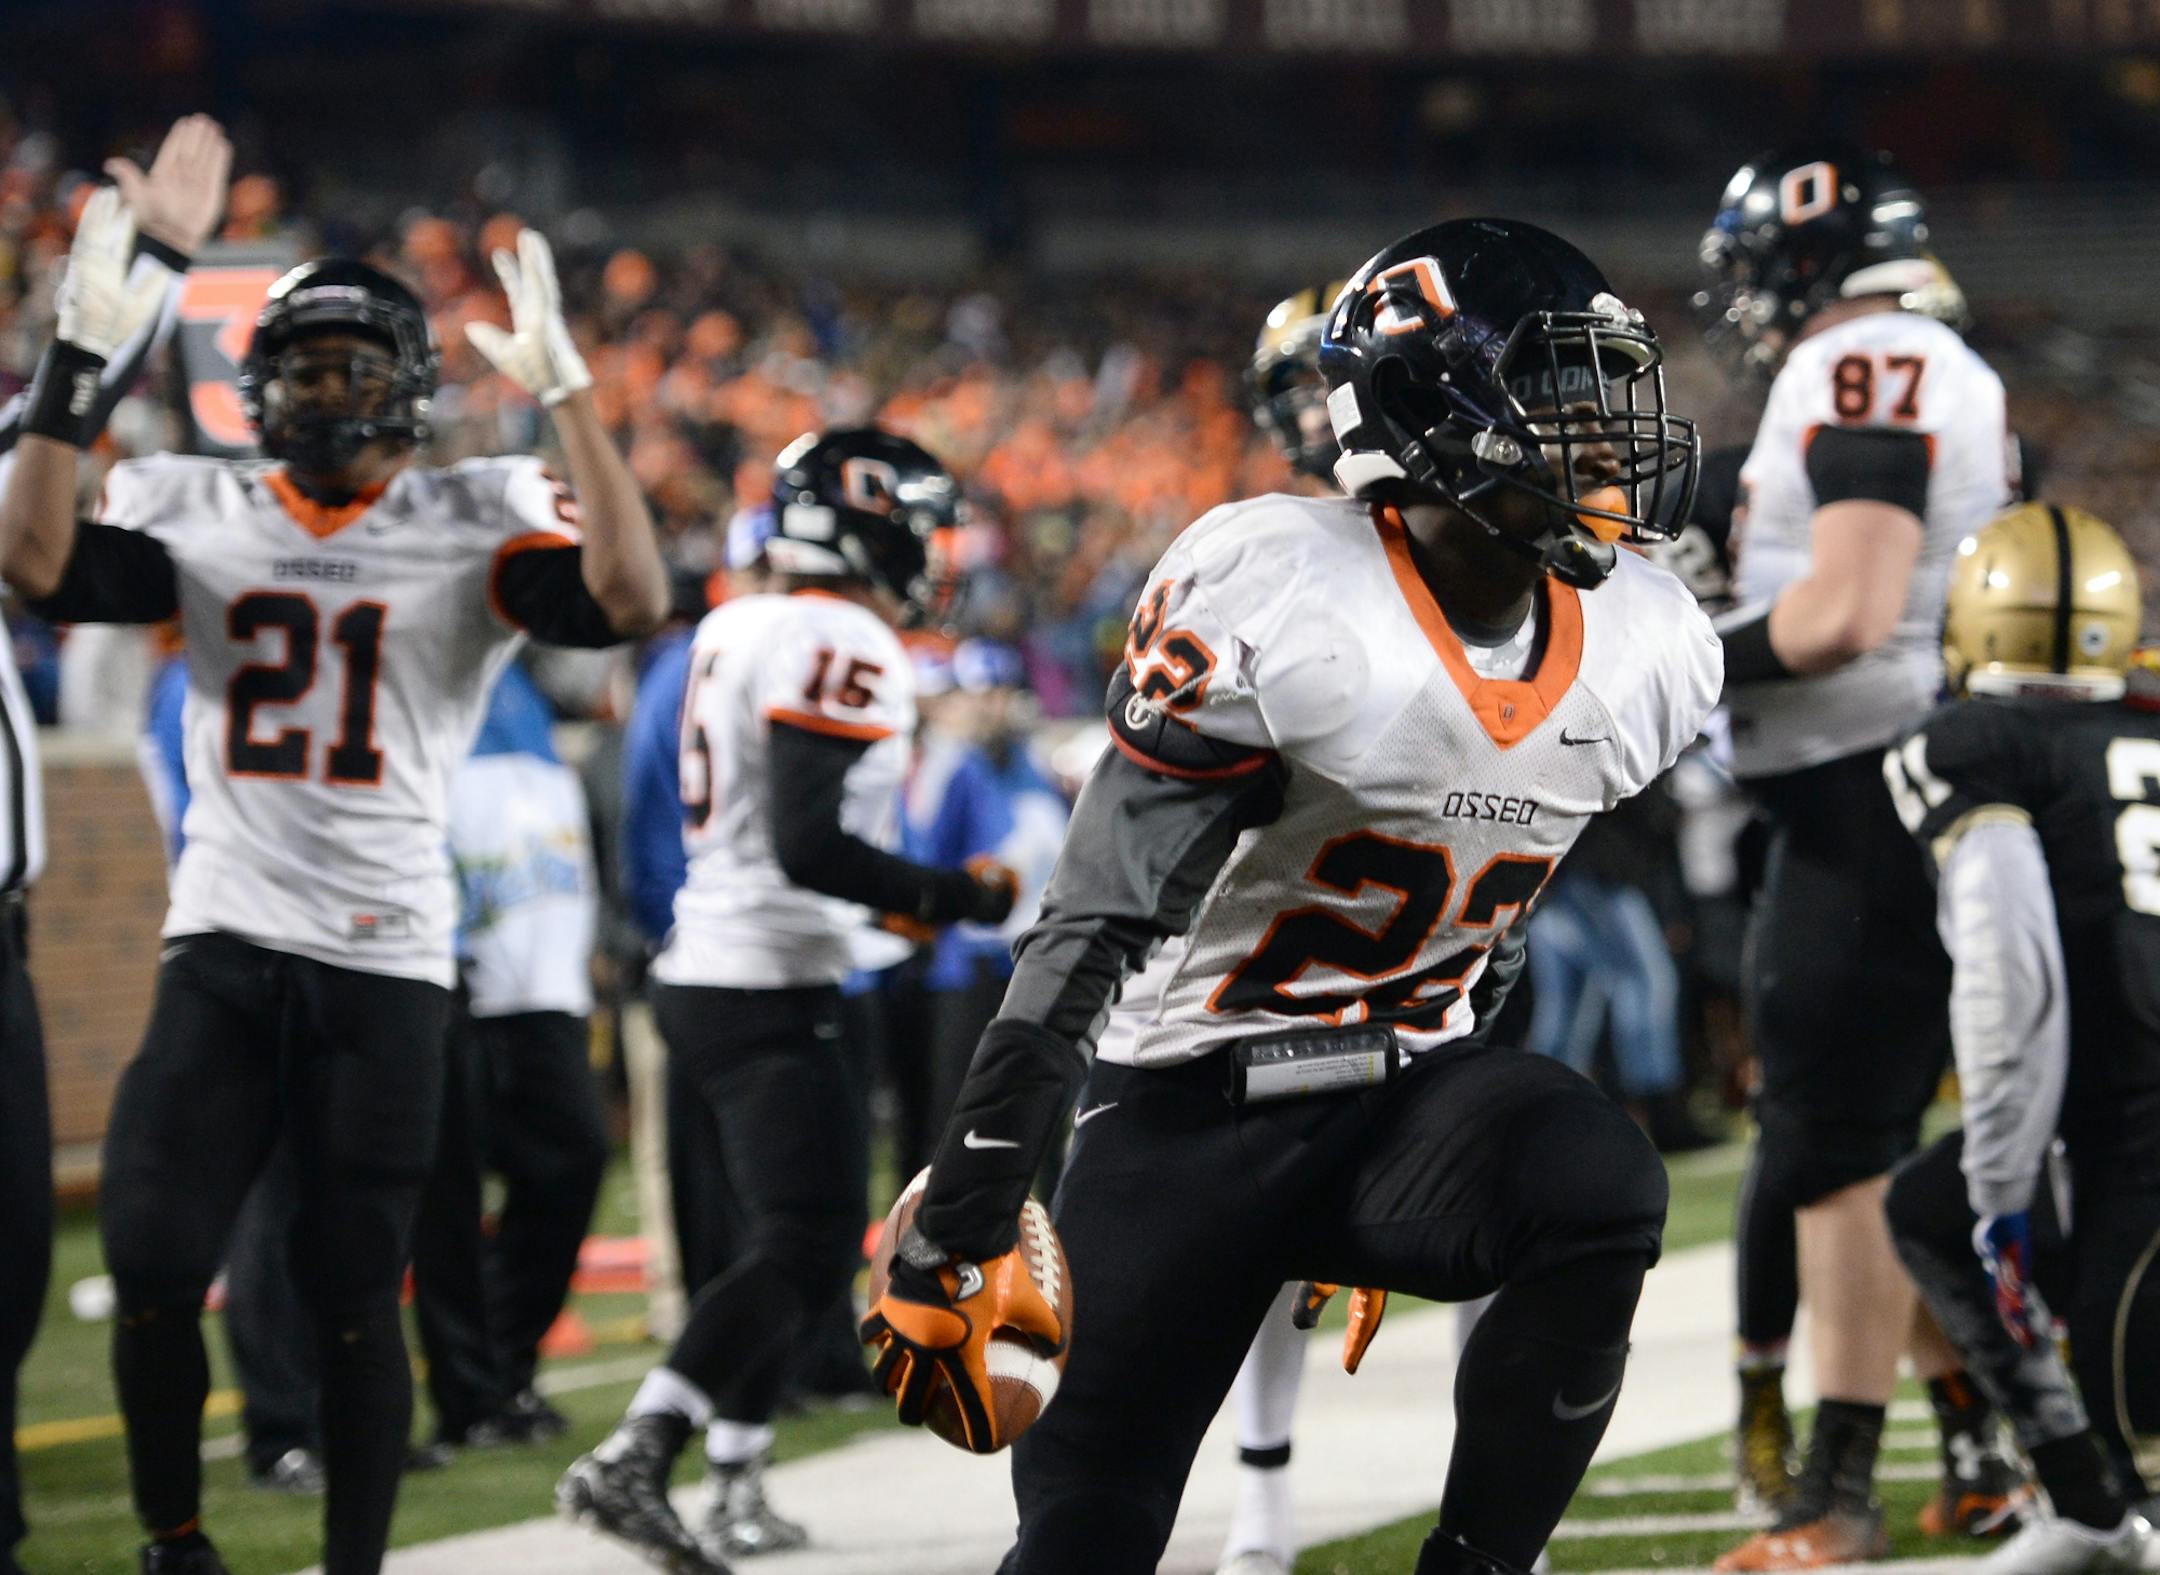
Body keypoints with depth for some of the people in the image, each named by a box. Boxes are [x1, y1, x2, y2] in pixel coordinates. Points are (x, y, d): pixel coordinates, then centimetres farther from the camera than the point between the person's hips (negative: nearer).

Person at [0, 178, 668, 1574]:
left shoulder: (477, 525, 0)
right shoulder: (199, 513, 6)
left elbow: (632, 597, -16)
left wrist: (566, 394, -20)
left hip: (387, 959, -2)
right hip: (223, 946, 2)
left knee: (356, 1294, 1)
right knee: (155, 1266, -6)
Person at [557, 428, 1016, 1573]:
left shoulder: (734, 629, 13)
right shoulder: (848, 647, -15)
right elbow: (809, 846, -23)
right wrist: (950, 899, -14)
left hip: (699, 970, 10)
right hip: (770, 994, -10)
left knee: (786, 1233, 19)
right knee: (805, 1249, -12)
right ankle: (631, 1463, -24)